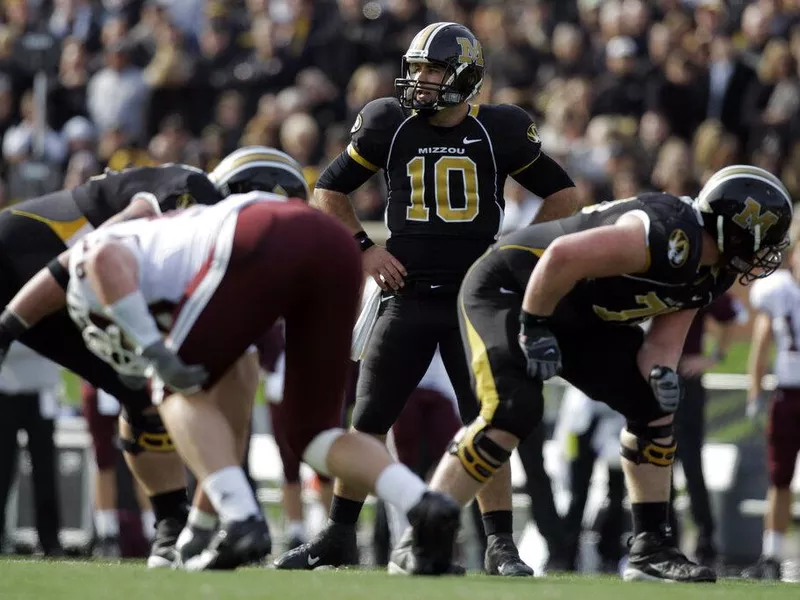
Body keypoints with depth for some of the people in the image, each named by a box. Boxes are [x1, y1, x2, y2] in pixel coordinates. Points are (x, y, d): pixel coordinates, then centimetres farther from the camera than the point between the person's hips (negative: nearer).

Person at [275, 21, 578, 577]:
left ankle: (501, 545, 3)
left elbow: (562, 194, 7)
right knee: (368, 421, 3)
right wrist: (365, 248, 2)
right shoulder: (389, 126, 0)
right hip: (407, 295, 2)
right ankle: (339, 536, 15)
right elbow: (330, 189, 13)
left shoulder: (499, 131, -3)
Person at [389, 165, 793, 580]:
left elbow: (663, 339, 3)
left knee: (652, 405, 3)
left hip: (575, 314, 10)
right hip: (508, 288, -10)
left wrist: (662, 372, -20)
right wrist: (534, 329, -25)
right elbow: (562, 256, -36)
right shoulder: (670, 238, -32)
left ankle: (651, 546, 11)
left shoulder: (710, 273, 0)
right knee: (513, 412, -25)